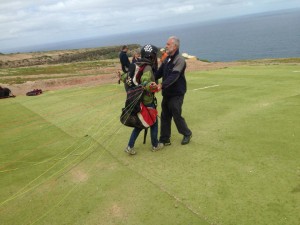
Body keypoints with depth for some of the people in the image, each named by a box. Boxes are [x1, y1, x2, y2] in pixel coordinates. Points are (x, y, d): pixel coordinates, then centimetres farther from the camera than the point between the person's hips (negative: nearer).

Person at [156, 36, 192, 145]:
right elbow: (159, 73, 10)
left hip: (176, 94, -7)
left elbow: (174, 76, -28)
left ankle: (187, 134, 25)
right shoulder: (167, 59, 11)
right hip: (166, 94, 8)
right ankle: (164, 139, 19)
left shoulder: (179, 59, -15)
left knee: (177, 116, 1)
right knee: (165, 117, 10)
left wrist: (162, 85, -39)